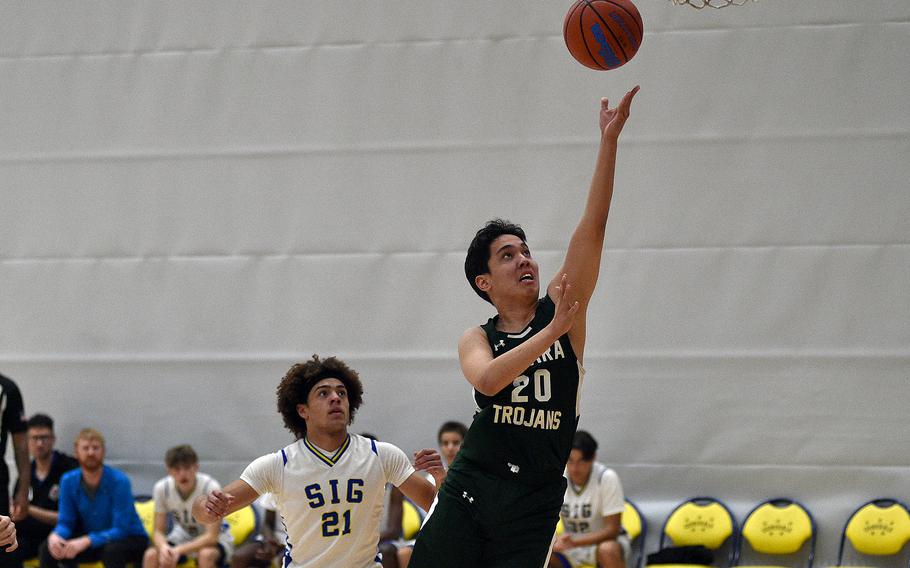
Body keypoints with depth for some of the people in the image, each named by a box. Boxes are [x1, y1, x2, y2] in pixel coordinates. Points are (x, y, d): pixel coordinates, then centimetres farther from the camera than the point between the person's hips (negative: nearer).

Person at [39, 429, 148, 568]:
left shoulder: (119, 481, -21)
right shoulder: (68, 481, -6)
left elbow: (120, 530, -26)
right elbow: (65, 523, -4)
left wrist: (86, 541, -39)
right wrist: (55, 535, -29)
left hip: (130, 539, -5)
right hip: (91, 541, 5)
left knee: (112, 550, -39)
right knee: (46, 549, -15)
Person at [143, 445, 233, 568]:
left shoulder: (211, 487, -26)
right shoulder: (161, 488, -16)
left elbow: (211, 536, -26)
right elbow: (158, 531, -10)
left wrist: (179, 550, -39)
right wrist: (163, 547, -35)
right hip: (183, 537, 3)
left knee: (205, 555, -37)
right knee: (151, 555, -23)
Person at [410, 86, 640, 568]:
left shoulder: (560, 307, 5)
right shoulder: (477, 340, 6)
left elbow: (592, 228, -5)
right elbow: (487, 379, -19)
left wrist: (609, 142, -13)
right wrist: (554, 331, -25)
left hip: (534, 502, 0)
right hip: (470, 490, 0)